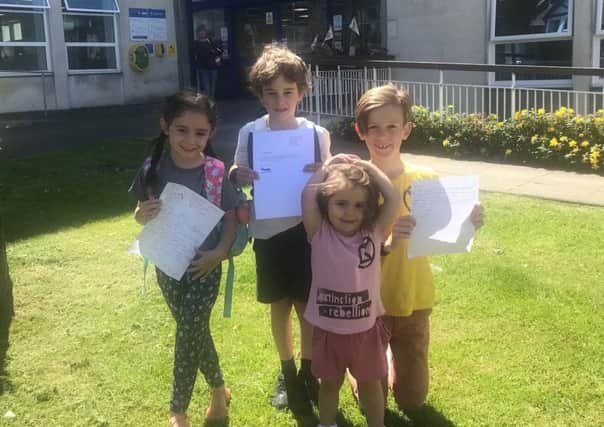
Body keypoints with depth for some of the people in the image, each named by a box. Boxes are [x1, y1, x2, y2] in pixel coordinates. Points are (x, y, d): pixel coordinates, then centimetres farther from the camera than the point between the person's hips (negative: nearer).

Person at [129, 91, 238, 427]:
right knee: (194, 332, 17)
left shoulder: (215, 172, -13)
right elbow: (142, 213, 3)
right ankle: (219, 388, 39)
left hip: (204, 265, -3)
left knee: (189, 335, 0)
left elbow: (231, 217, -6)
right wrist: (143, 215, -20)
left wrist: (220, 251, -21)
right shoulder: (153, 169, -8)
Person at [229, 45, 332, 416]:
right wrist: (236, 175, -15)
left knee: (308, 306, 8)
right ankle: (287, 373, 34)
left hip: (306, 231, -1)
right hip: (268, 232, 1)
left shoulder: (317, 134, -7)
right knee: (279, 306, 15)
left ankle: (308, 373, 30)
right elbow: (239, 175, 7)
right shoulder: (249, 133, -5)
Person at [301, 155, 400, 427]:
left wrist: (368, 167, -12)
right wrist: (329, 167, -13)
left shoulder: (375, 232, -9)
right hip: (328, 328, 0)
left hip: (366, 327, 1)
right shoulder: (319, 234, -12)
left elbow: (394, 199, -20)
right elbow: (308, 197, -25)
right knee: (330, 383, 21)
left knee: (370, 384, 21)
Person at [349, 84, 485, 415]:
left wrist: (469, 224, -24)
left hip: (413, 302, 2)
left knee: (412, 401, 16)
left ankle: (393, 358, 46)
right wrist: (385, 244, -37)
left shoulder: (425, 179, -9)